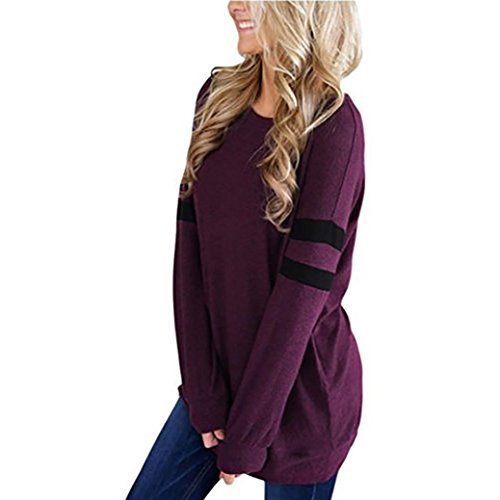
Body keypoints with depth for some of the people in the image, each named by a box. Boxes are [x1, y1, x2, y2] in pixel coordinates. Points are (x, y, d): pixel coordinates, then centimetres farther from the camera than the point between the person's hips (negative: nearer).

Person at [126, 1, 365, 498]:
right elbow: (190, 252, -5)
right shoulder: (218, 97, -1)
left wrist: (246, 436, -16)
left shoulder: (333, 123, -17)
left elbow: (303, 287, -20)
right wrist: (205, 394, -9)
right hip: (217, 372, 5)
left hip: (300, 390, -5)